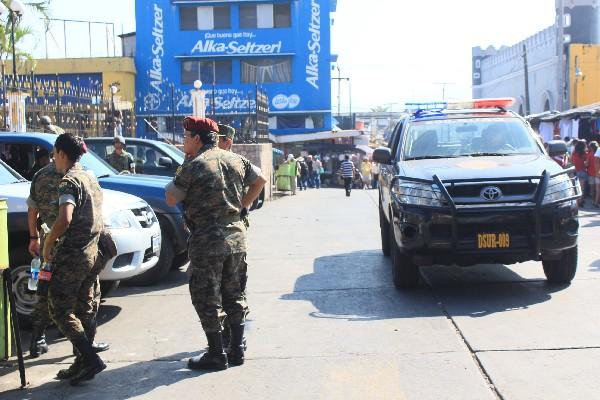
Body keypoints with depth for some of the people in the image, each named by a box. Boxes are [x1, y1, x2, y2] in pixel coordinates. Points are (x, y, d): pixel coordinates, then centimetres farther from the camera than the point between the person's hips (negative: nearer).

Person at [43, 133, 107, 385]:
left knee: (60, 310, -2)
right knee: (81, 310, 14)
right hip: (92, 252, 9)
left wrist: (48, 244, -15)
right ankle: (83, 362, 15)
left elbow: (65, 220, -28)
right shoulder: (91, 179, 13)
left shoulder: (69, 181, -14)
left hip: (72, 255, -8)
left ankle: (91, 359, -12)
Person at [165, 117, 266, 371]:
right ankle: (237, 350, 21)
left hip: (207, 241, -7)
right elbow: (260, 180, 19)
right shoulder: (234, 160, 8)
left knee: (207, 300, 3)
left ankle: (216, 355, 7)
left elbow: (171, 200, -7)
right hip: (237, 237, 7)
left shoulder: (193, 166, -12)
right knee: (233, 295, 16)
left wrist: (176, 181, 9)